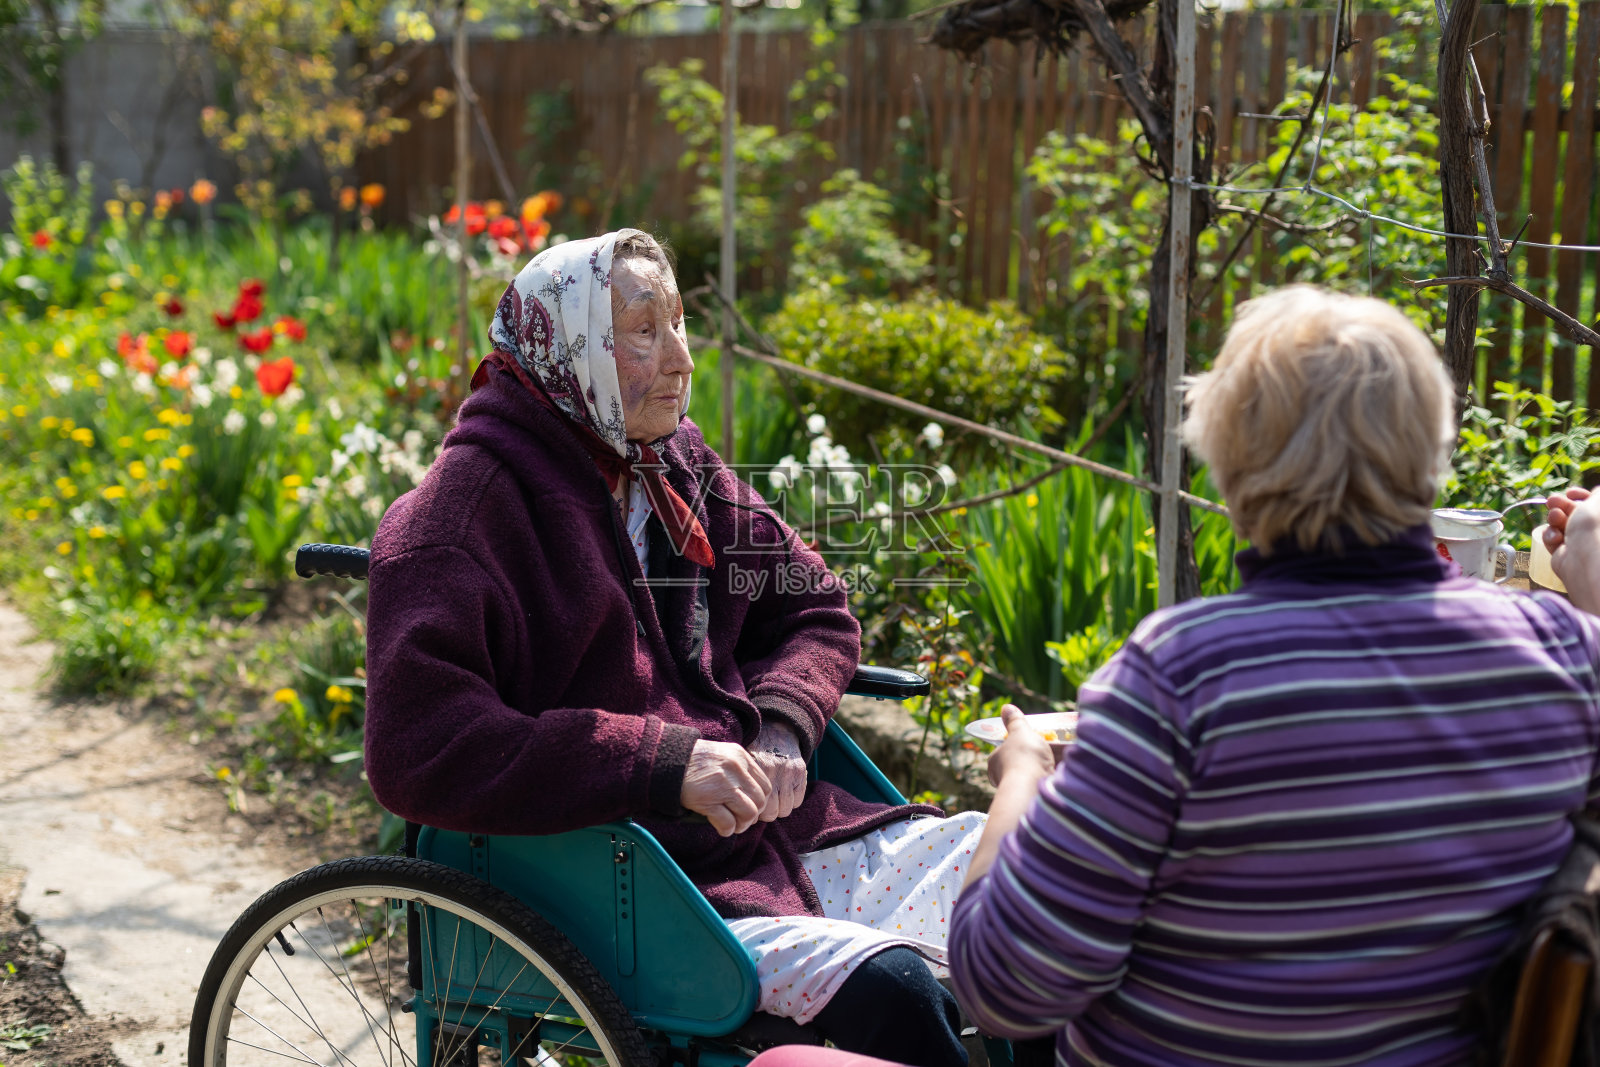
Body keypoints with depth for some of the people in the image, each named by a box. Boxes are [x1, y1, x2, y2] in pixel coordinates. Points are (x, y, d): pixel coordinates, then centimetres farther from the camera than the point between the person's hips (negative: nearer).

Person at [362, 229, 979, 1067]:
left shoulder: (676, 466, 11)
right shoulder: (465, 509, -12)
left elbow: (813, 607, 20)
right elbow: (417, 752, -23)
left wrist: (781, 726, -3)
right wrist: (661, 762, -27)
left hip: (765, 827, 8)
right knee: (886, 986, -28)